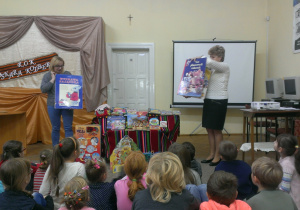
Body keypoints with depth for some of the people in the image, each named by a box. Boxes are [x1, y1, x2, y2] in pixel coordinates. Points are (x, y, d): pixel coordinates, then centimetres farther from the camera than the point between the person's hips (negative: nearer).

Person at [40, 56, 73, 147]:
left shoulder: (67, 74, 7)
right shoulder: (48, 76, 4)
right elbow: (43, 89, -6)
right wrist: (53, 79, -11)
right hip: (53, 106, 0)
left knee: (68, 128, -1)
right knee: (55, 128, 8)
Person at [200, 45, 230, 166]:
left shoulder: (224, 67, -7)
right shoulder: (212, 69, 15)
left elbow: (209, 62, -25)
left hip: (219, 101, -7)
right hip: (208, 100, 7)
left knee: (217, 130, 0)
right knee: (209, 129, 10)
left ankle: (217, 156, 11)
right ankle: (211, 154, 21)